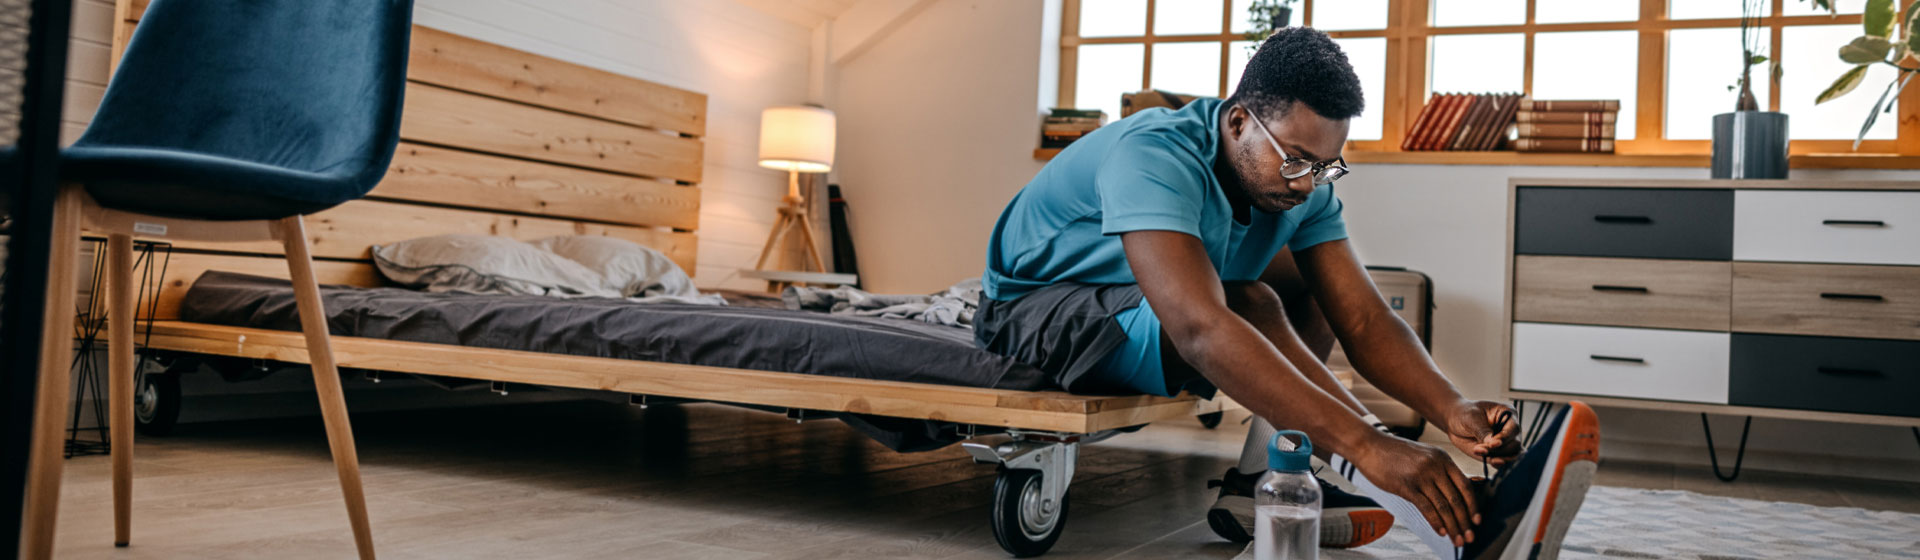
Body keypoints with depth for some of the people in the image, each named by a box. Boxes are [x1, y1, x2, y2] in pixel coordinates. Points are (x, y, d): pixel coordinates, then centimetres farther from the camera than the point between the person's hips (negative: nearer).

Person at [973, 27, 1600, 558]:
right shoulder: (1155, 155, -33)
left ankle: (1256, 487, -8)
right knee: (1250, 306, -30)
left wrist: (1452, 410, -33)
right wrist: (1365, 443, -52)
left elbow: (1362, 319, -13)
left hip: (1143, 306, 8)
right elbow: (1202, 329, -47)